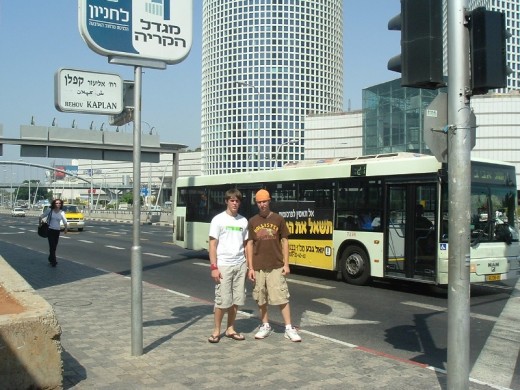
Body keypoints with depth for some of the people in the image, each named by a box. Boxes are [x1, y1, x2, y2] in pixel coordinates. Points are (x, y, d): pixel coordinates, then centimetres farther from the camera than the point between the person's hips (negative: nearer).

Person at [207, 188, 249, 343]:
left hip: (240, 265, 5)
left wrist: (248, 265, 11)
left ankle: (230, 329, 22)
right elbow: (212, 245, -6)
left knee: (236, 300, 9)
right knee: (223, 300, -4)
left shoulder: (243, 221, 9)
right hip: (223, 265, -5)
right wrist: (214, 267, -13)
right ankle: (216, 330, 11)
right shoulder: (218, 219, -5)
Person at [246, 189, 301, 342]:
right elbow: (250, 244, 3)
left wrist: (286, 264, -2)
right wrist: (250, 267, -2)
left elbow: (284, 242, 4)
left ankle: (289, 328, 5)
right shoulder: (252, 221, 2)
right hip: (258, 267, 2)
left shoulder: (278, 219, 1)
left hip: (276, 266, -1)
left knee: (282, 297, -2)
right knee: (261, 299, 9)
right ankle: (265, 326, 24)